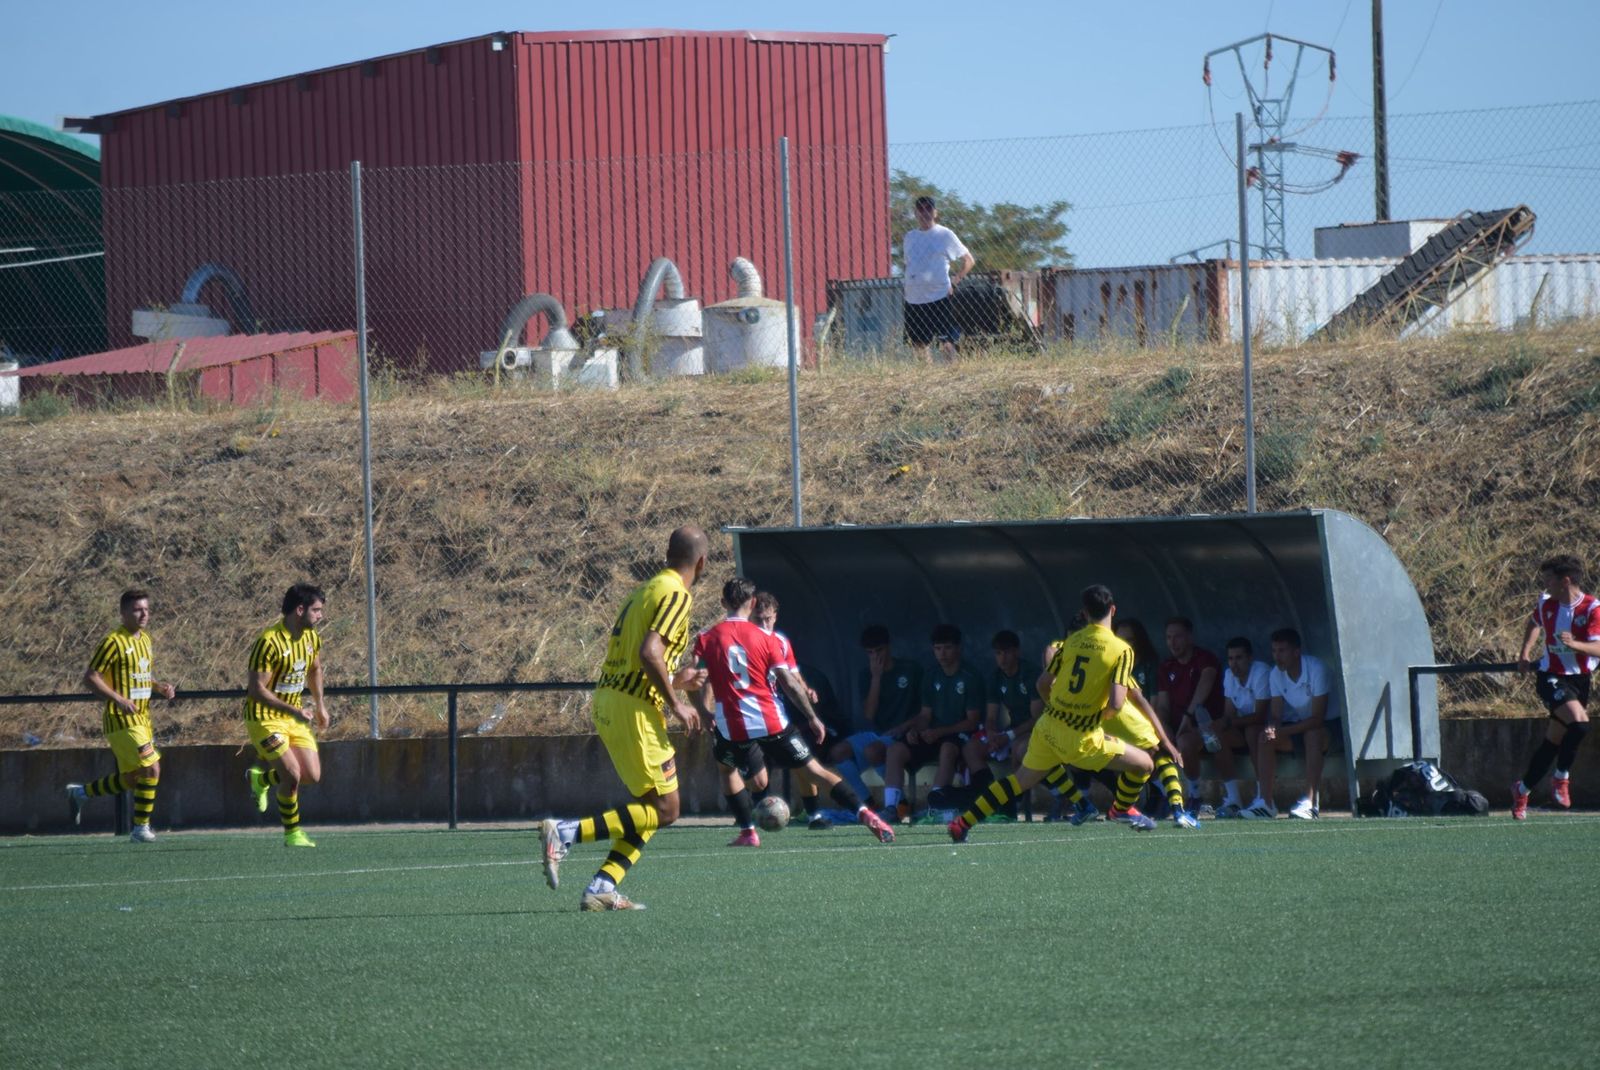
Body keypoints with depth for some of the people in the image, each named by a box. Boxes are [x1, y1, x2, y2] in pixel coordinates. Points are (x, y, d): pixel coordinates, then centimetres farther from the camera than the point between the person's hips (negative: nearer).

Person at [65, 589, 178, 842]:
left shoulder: (144, 639, 13)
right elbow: (90, 678, -15)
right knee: (151, 768, -14)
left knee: (130, 779, 13)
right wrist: (118, 699, -25)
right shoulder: (114, 642, -13)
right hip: (122, 720, -9)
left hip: (141, 719, 9)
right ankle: (141, 829, -4)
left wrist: (159, 687, 7)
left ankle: (80, 793, 32)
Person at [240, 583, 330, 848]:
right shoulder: (269, 642, -23)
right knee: (292, 774, -17)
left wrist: (319, 705, 21)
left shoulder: (311, 638, 2)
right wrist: (294, 711, -29)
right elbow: (256, 689, -25)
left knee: (312, 775, 0)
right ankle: (292, 833, 2)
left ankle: (260, 778, 27)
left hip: (296, 716, 8)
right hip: (265, 718, -8)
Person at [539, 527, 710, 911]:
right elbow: (650, 652, -22)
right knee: (664, 810, -6)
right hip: (634, 707, -9)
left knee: (651, 805, 13)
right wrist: (675, 703, -14)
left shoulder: (645, 590, 18)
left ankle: (602, 889, 3)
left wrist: (674, 681, 29)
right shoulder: (676, 595, -10)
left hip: (606, 698, 9)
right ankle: (565, 833, -16)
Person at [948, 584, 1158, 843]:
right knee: (1144, 764, 10)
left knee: (1022, 779, 20)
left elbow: (1043, 683, 9)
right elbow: (1116, 703, -19)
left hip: (1049, 725, 5)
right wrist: (1098, 717, 3)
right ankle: (1122, 809, 34)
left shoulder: (1072, 641, 3)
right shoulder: (1122, 650, -11)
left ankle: (962, 823, 15)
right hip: (1082, 738, -5)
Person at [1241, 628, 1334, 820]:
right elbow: (1275, 716, -5)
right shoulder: (1276, 674, -4)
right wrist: (1272, 728, -31)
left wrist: (1283, 731, -33)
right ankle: (1265, 802, -25)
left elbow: (1318, 717, -25)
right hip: (1293, 727, 5)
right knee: (1265, 737, -21)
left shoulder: (1316, 668, -21)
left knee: (1313, 734, -38)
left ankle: (1310, 803, -43)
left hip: (1320, 727, -5)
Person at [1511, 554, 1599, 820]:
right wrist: (1526, 653, 14)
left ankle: (1523, 790, 24)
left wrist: (1574, 644, -38)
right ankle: (1561, 778, -8)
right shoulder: (1546, 604, -1)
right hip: (1552, 677, -1)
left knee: (1553, 741, 8)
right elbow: (1535, 623, 23)